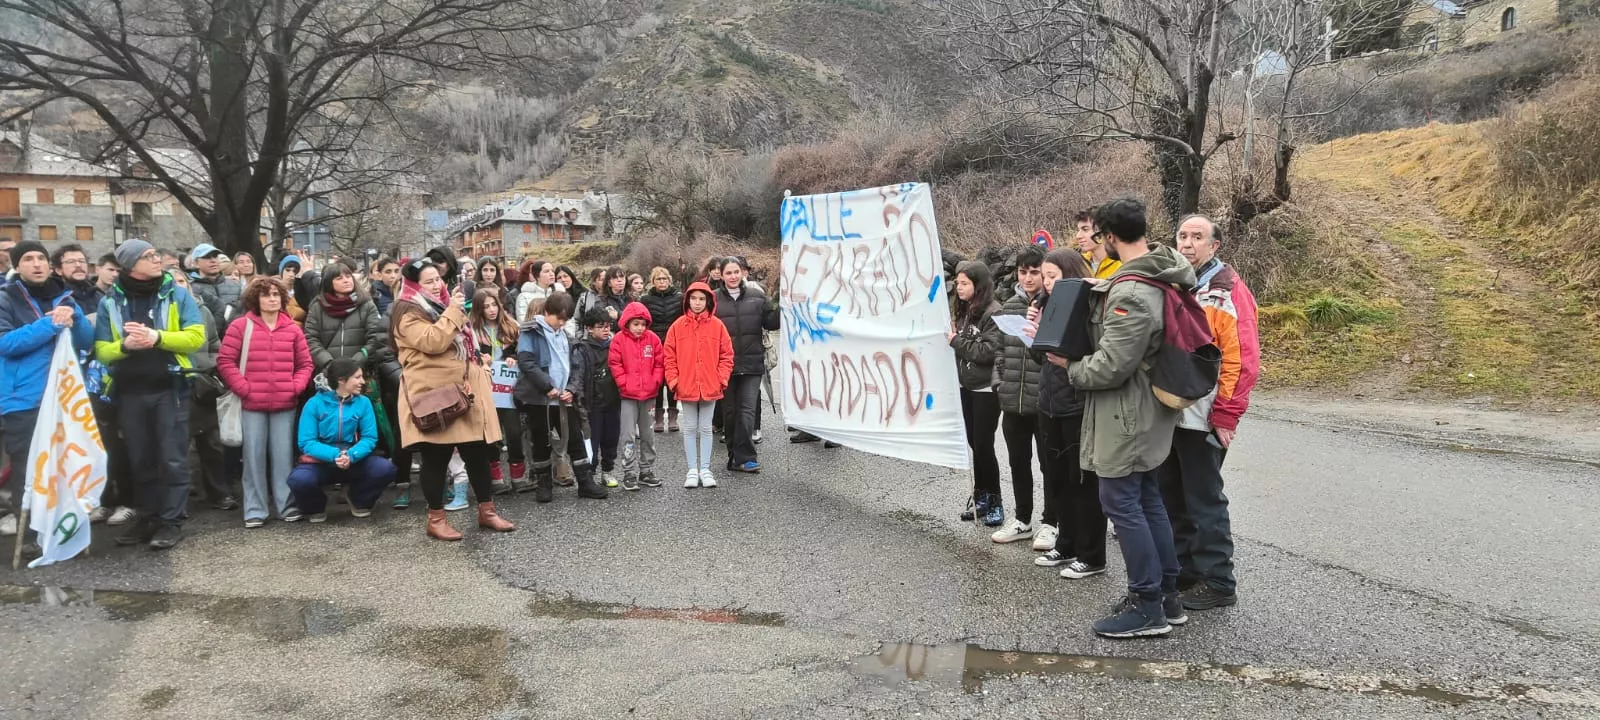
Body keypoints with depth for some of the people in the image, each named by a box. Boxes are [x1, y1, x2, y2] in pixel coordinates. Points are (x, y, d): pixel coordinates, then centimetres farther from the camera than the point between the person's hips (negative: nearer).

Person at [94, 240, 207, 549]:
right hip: (129, 393, 3)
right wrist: (124, 345, -19)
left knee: (172, 459, -1)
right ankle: (149, 518, 22)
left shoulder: (177, 294, 1)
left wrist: (157, 337, -20)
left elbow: (196, 337, -8)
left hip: (170, 389, -3)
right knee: (140, 460, 11)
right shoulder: (110, 302, 5)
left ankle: (172, 522, 4)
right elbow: (102, 351, 1)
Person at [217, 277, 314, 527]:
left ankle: (287, 505, 13)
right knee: (254, 456, 3)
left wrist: (295, 387, -3)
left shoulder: (292, 329, 8)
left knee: (283, 456, 5)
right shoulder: (240, 326, -1)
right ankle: (255, 510, 10)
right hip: (252, 404, -2)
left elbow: (305, 363, 12)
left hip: (285, 404, 2)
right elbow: (225, 361, -3)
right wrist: (243, 388, -10)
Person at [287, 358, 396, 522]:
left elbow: (369, 438, -6)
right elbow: (306, 442, -13)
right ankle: (315, 507, 4)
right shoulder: (315, 403, -8)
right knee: (299, 479, -34)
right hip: (320, 462, -2)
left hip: (354, 461, 2)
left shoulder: (363, 402, -2)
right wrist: (334, 455, -29)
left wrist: (351, 456, -26)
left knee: (385, 469, -25)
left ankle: (359, 500, 9)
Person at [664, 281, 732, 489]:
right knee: (690, 428, 9)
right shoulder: (678, 326, -1)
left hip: (710, 386, 0)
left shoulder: (717, 325, -1)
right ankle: (692, 469, 16)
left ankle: (705, 469, 16)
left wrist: (722, 378, -6)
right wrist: (673, 380, -5)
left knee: (706, 428, 9)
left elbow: (726, 355, 2)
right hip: (686, 386, 0)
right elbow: (669, 356, 1)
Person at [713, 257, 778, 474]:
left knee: (747, 410, -6)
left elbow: (771, 322, 8)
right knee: (730, 411, 9)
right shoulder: (714, 300, 3)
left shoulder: (756, 296, 7)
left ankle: (742, 458, -6)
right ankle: (738, 456, 20)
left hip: (752, 363, 0)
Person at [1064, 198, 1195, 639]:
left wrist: (1070, 367, -6)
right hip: (1145, 408, 10)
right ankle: (1167, 594, 27)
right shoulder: (1163, 269, 6)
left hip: (1126, 412, -10)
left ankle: (1147, 606, 7)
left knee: (1120, 501, -1)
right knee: (1147, 499, 17)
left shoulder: (1131, 294, -24)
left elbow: (1110, 367, -25)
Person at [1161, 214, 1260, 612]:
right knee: (1172, 498, 15)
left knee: (1204, 501, 2)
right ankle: (1181, 572, 28)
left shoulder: (1228, 291, -10)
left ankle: (1217, 583, 14)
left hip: (1201, 418, -7)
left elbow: (1242, 360, -15)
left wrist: (1226, 416, -16)